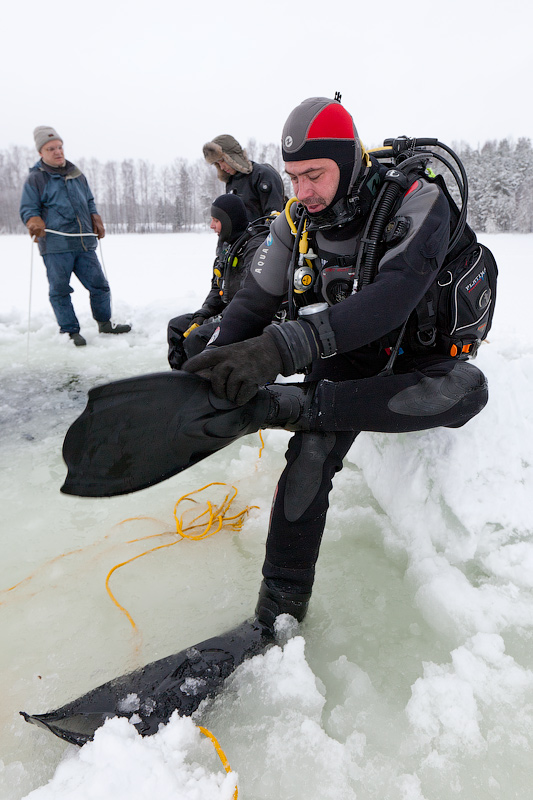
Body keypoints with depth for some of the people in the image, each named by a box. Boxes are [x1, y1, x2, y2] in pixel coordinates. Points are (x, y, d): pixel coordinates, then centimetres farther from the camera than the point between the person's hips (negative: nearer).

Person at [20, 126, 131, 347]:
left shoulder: (76, 174, 18)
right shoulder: (35, 179, 2)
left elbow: (90, 201, 29)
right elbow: (28, 209, 1)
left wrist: (96, 221, 13)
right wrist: (35, 222, -21)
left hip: (85, 244, 5)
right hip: (55, 247, -4)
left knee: (99, 285, 7)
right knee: (60, 290, 0)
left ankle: (105, 323, 25)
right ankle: (70, 330, 13)